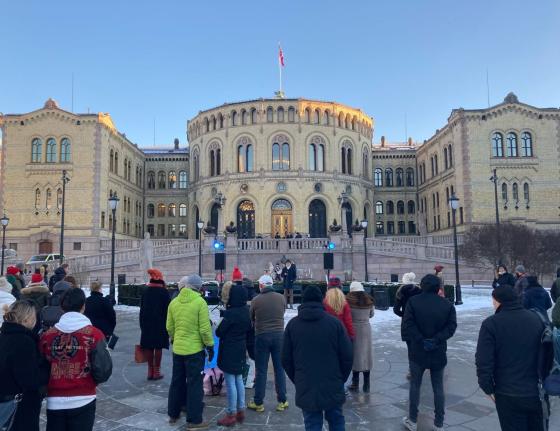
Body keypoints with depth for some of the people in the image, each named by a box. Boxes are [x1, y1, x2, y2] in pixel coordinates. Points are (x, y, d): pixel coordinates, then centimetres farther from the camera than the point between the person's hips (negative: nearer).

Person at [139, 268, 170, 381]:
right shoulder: (164, 292, -6)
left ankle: (150, 371, 14)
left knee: (148, 347, 9)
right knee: (158, 347, 1)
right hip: (160, 324, -4)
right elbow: (167, 309, -8)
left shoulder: (146, 292, 8)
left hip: (146, 324, 4)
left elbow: (142, 309, 12)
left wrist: (142, 324, 17)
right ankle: (156, 371, 5)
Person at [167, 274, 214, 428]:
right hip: (194, 349, -5)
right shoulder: (200, 302, -16)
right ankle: (194, 420, 9)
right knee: (195, 384, 4)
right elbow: (205, 329, -15)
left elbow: (169, 327, 7)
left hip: (178, 348, 5)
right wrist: (210, 346, -4)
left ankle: (173, 414, 30)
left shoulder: (174, 302, 1)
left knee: (177, 382, 18)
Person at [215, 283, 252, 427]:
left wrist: (220, 330, 6)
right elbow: (248, 329, 12)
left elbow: (219, 332, -14)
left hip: (229, 351, -8)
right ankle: (241, 411, 24)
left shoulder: (230, 313, -22)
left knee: (231, 382, 1)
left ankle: (231, 415, 9)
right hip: (240, 350, 8)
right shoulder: (246, 311, 2)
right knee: (239, 380, 16)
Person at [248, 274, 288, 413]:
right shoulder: (281, 298, -4)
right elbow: (282, 314, 9)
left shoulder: (256, 300, -9)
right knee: (279, 369, 12)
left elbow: (251, 318, 4)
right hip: (279, 335, 2)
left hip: (262, 336, -2)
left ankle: (258, 403, 16)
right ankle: (282, 401, 17)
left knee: (261, 370, 8)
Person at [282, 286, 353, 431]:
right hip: (333, 387, 0)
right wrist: (341, 379, 10)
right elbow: (347, 356, -4)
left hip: (306, 388, 0)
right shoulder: (334, 322, -5)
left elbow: (286, 359, 3)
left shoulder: (292, 324, 0)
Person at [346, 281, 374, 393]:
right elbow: (371, 315, 12)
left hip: (354, 329, -3)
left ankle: (355, 383, 12)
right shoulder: (369, 301, 0)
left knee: (355, 355, 5)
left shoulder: (348, 301, -12)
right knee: (366, 355, 10)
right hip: (366, 329, 3)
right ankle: (366, 385, 17)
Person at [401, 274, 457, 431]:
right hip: (439, 353, 2)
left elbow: (408, 325, -17)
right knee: (438, 388, 14)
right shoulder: (447, 304, 0)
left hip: (417, 352, -2)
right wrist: (436, 340, -14)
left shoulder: (413, 301, -8)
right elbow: (451, 326, -9)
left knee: (415, 386, 12)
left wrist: (421, 341, -14)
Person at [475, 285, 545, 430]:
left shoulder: (491, 323, -15)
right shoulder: (536, 319, 1)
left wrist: (488, 388, -4)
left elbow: (484, 361, -17)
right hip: (537, 392, 5)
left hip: (508, 396, -5)